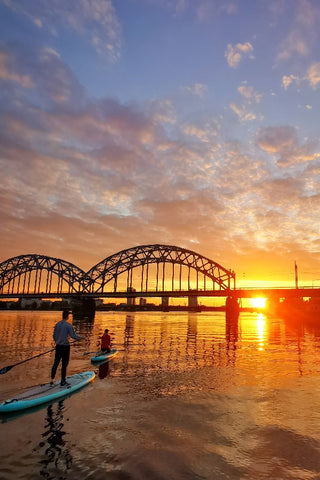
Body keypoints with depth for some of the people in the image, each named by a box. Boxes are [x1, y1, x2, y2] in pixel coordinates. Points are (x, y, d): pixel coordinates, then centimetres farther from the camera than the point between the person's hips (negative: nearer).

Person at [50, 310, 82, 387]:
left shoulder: (57, 324, 5)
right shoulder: (68, 325, -13)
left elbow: (54, 336, 12)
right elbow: (73, 336, -12)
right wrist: (80, 338, 7)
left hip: (58, 346, 6)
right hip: (65, 346, -6)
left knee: (56, 363, 14)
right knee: (64, 364, 3)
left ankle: (52, 380, 19)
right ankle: (63, 381, 10)